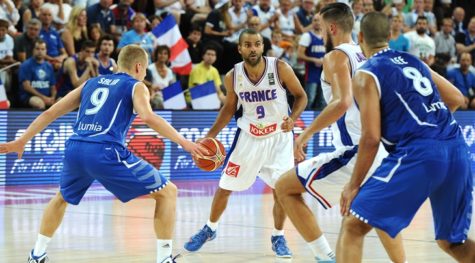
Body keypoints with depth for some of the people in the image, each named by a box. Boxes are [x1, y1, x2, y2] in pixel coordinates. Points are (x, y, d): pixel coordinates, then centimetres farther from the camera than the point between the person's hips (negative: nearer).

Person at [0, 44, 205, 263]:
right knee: (168, 193, 6)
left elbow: (51, 112, 26)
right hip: (105, 153, -6)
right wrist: (183, 142, -12)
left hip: (74, 149, 6)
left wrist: (22, 141, 32)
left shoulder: (91, 83, 26)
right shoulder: (136, 86, 10)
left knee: (62, 198, 37)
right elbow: (148, 117, -12)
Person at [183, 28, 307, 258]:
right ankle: (210, 229, 32)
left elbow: (301, 96, -7)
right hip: (248, 136, 2)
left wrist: (292, 118, -25)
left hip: (278, 136, -2)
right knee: (225, 187, 8)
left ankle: (278, 237, 13)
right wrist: (210, 136, -1)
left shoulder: (280, 68, -19)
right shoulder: (232, 77, -12)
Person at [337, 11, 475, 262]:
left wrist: (353, 185, 1)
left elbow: (371, 138, -7)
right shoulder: (414, 61, 20)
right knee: (452, 242, 23)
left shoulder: (365, 76, 1)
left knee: (353, 225, 1)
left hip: (417, 154, -6)